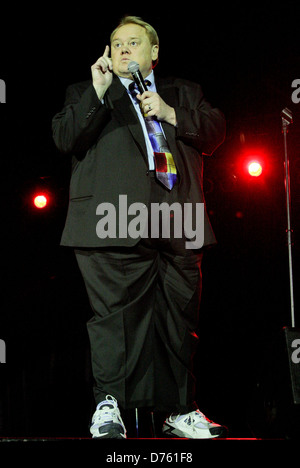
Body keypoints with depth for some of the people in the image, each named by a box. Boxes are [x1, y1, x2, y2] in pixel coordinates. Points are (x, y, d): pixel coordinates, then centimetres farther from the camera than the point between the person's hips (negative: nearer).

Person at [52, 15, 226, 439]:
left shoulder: (183, 93, 26)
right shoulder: (85, 93, 20)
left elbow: (216, 131, 14)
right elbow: (65, 139, 4)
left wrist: (171, 115, 1)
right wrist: (97, 93, -4)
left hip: (178, 222, 3)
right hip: (117, 221, -2)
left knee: (181, 315, 3)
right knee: (115, 311, -11)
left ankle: (181, 411, 11)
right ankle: (108, 405, -6)